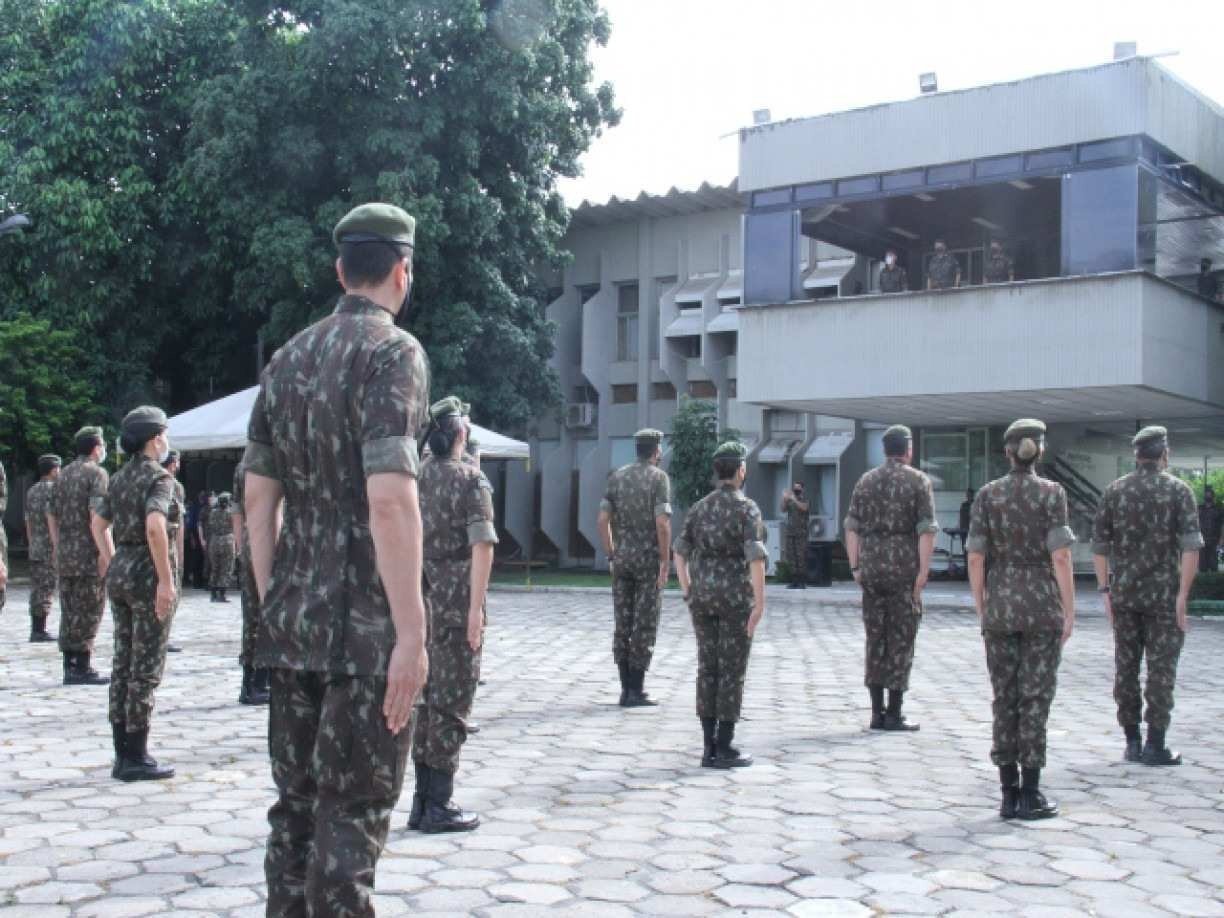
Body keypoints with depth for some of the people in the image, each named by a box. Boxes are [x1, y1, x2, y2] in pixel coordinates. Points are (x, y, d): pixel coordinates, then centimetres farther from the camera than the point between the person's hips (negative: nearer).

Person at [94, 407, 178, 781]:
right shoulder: (158, 476, -12)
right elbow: (155, 527, -26)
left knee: (123, 663, 11)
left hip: (119, 571, 8)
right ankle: (136, 758, 2)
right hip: (148, 572, -8)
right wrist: (166, 579, -24)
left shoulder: (120, 477, 12)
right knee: (146, 667, -2)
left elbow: (98, 522, 20)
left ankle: (123, 755, 17)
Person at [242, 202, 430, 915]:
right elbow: (389, 500, -21)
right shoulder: (393, 351, -11)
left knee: (297, 804, 14)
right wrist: (411, 632, -19)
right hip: (366, 627, -7)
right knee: (352, 813, 0)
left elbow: (259, 498, 12)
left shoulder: (288, 359, 11)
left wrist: (272, 606, 18)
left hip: (296, 620, 7)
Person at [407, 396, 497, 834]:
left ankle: (422, 802, 17)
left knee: (425, 698, 13)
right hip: (455, 600, -6)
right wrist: (476, 608, -17)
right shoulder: (471, 479, -9)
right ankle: (439, 806, 2)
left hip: (418, 597, 6)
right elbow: (482, 546, -17)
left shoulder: (414, 477, 9)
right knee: (452, 701, 0)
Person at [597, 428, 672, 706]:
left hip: (621, 557, 5)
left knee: (623, 625, 9)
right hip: (648, 558, -5)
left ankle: (626, 689, 11)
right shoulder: (659, 477, -7)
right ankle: (636, 691, 1)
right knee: (645, 626, 0)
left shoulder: (617, 476, 8)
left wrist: (611, 555, 11)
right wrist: (666, 561, -10)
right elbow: (662, 523, -16)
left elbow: (602, 520, 4)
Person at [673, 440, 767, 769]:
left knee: (708, 669, 9)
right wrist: (760, 603, -15)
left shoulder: (698, 508, 7)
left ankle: (709, 747, 10)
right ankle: (725, 749, 2)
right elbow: (756, 557, -18)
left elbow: (680, 552, 7)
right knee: (732, 671, 0)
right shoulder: (747, 508, -10)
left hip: (703, 595, 5)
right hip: (736, 597, -5)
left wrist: (689, 594, 12)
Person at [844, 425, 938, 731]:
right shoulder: (918, 481, -3)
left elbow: (852, 528, 7)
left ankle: (877, 712, 11)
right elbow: (926, 530, -10)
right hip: (904, 568, -4)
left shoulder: (865, 481, 10)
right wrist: (923, 570, -9)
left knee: (875, 638, 9)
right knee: (901, 639, 1)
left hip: (872, 568, 4)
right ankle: (894, 714, 2)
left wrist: (856, 567, 9)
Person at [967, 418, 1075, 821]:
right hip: (1042, 606, -2)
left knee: (1005, 699, 8)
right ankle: (1030, 795, 4)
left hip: (1000, 607, 3)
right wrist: (1069, 610, -4)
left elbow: (975, 558, 0)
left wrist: (981, 609, 9)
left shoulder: (987, 495, 1)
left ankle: (1009, 794, 10)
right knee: (1035, 698, 2)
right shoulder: (1051, 493, -6)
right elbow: (1060, 556, -11)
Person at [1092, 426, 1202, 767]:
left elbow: (1099, 545, 3)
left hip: (1123, 593, 3)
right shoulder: (1178, 490, -4)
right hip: (1163, 592, -3)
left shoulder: (1114, 491, 5)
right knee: (1161, 669, 1)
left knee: (1126, 667, 9)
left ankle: (1132, 741, 12)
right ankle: (1155, 745, 0)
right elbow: (1191, 546, -12)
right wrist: (1182, 595, -10)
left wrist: (1106, 591, 8)